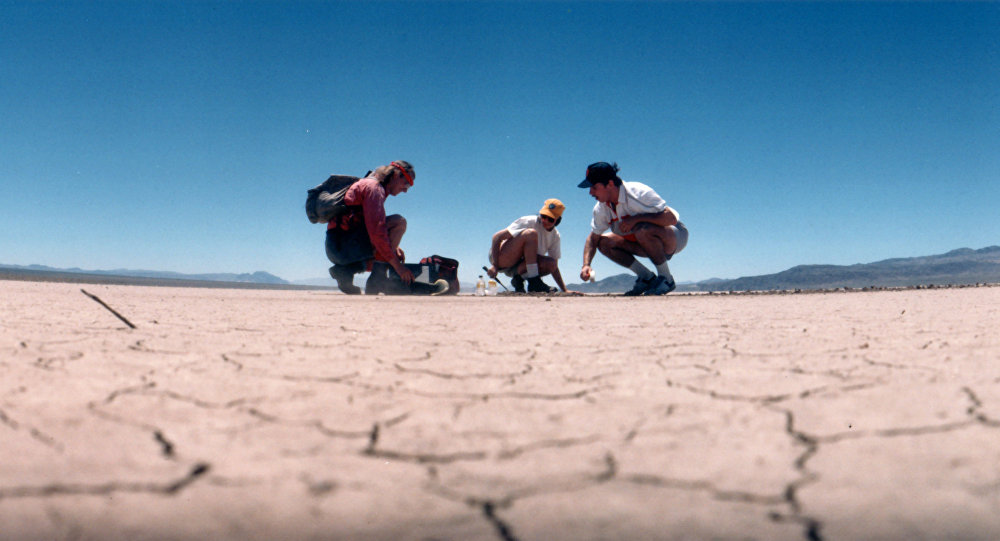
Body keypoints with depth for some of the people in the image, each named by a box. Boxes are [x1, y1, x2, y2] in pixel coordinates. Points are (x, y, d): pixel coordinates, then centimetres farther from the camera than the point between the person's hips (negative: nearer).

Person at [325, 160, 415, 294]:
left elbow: (373, 227, 28)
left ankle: (346, 269, 7)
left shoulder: (367, 185, 22)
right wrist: (398, 266, -18)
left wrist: (393, 247, 11)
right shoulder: (373, 187, -10)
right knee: (399, 222, -17)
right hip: (343, 247, -10)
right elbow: (376, 232, -20)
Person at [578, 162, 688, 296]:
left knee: (642, 230, -38)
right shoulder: (601, 208, -7)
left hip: (676, 236, -7)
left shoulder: (639, 193, -27)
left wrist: (636, 219, -36)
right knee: (604, 242, -9)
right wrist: (586, 265, -15)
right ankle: (647, 277, -2)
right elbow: (593, 238, 1)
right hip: (648, 244, 7)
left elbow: (671, 218, -33)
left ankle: (666, 278, -18)